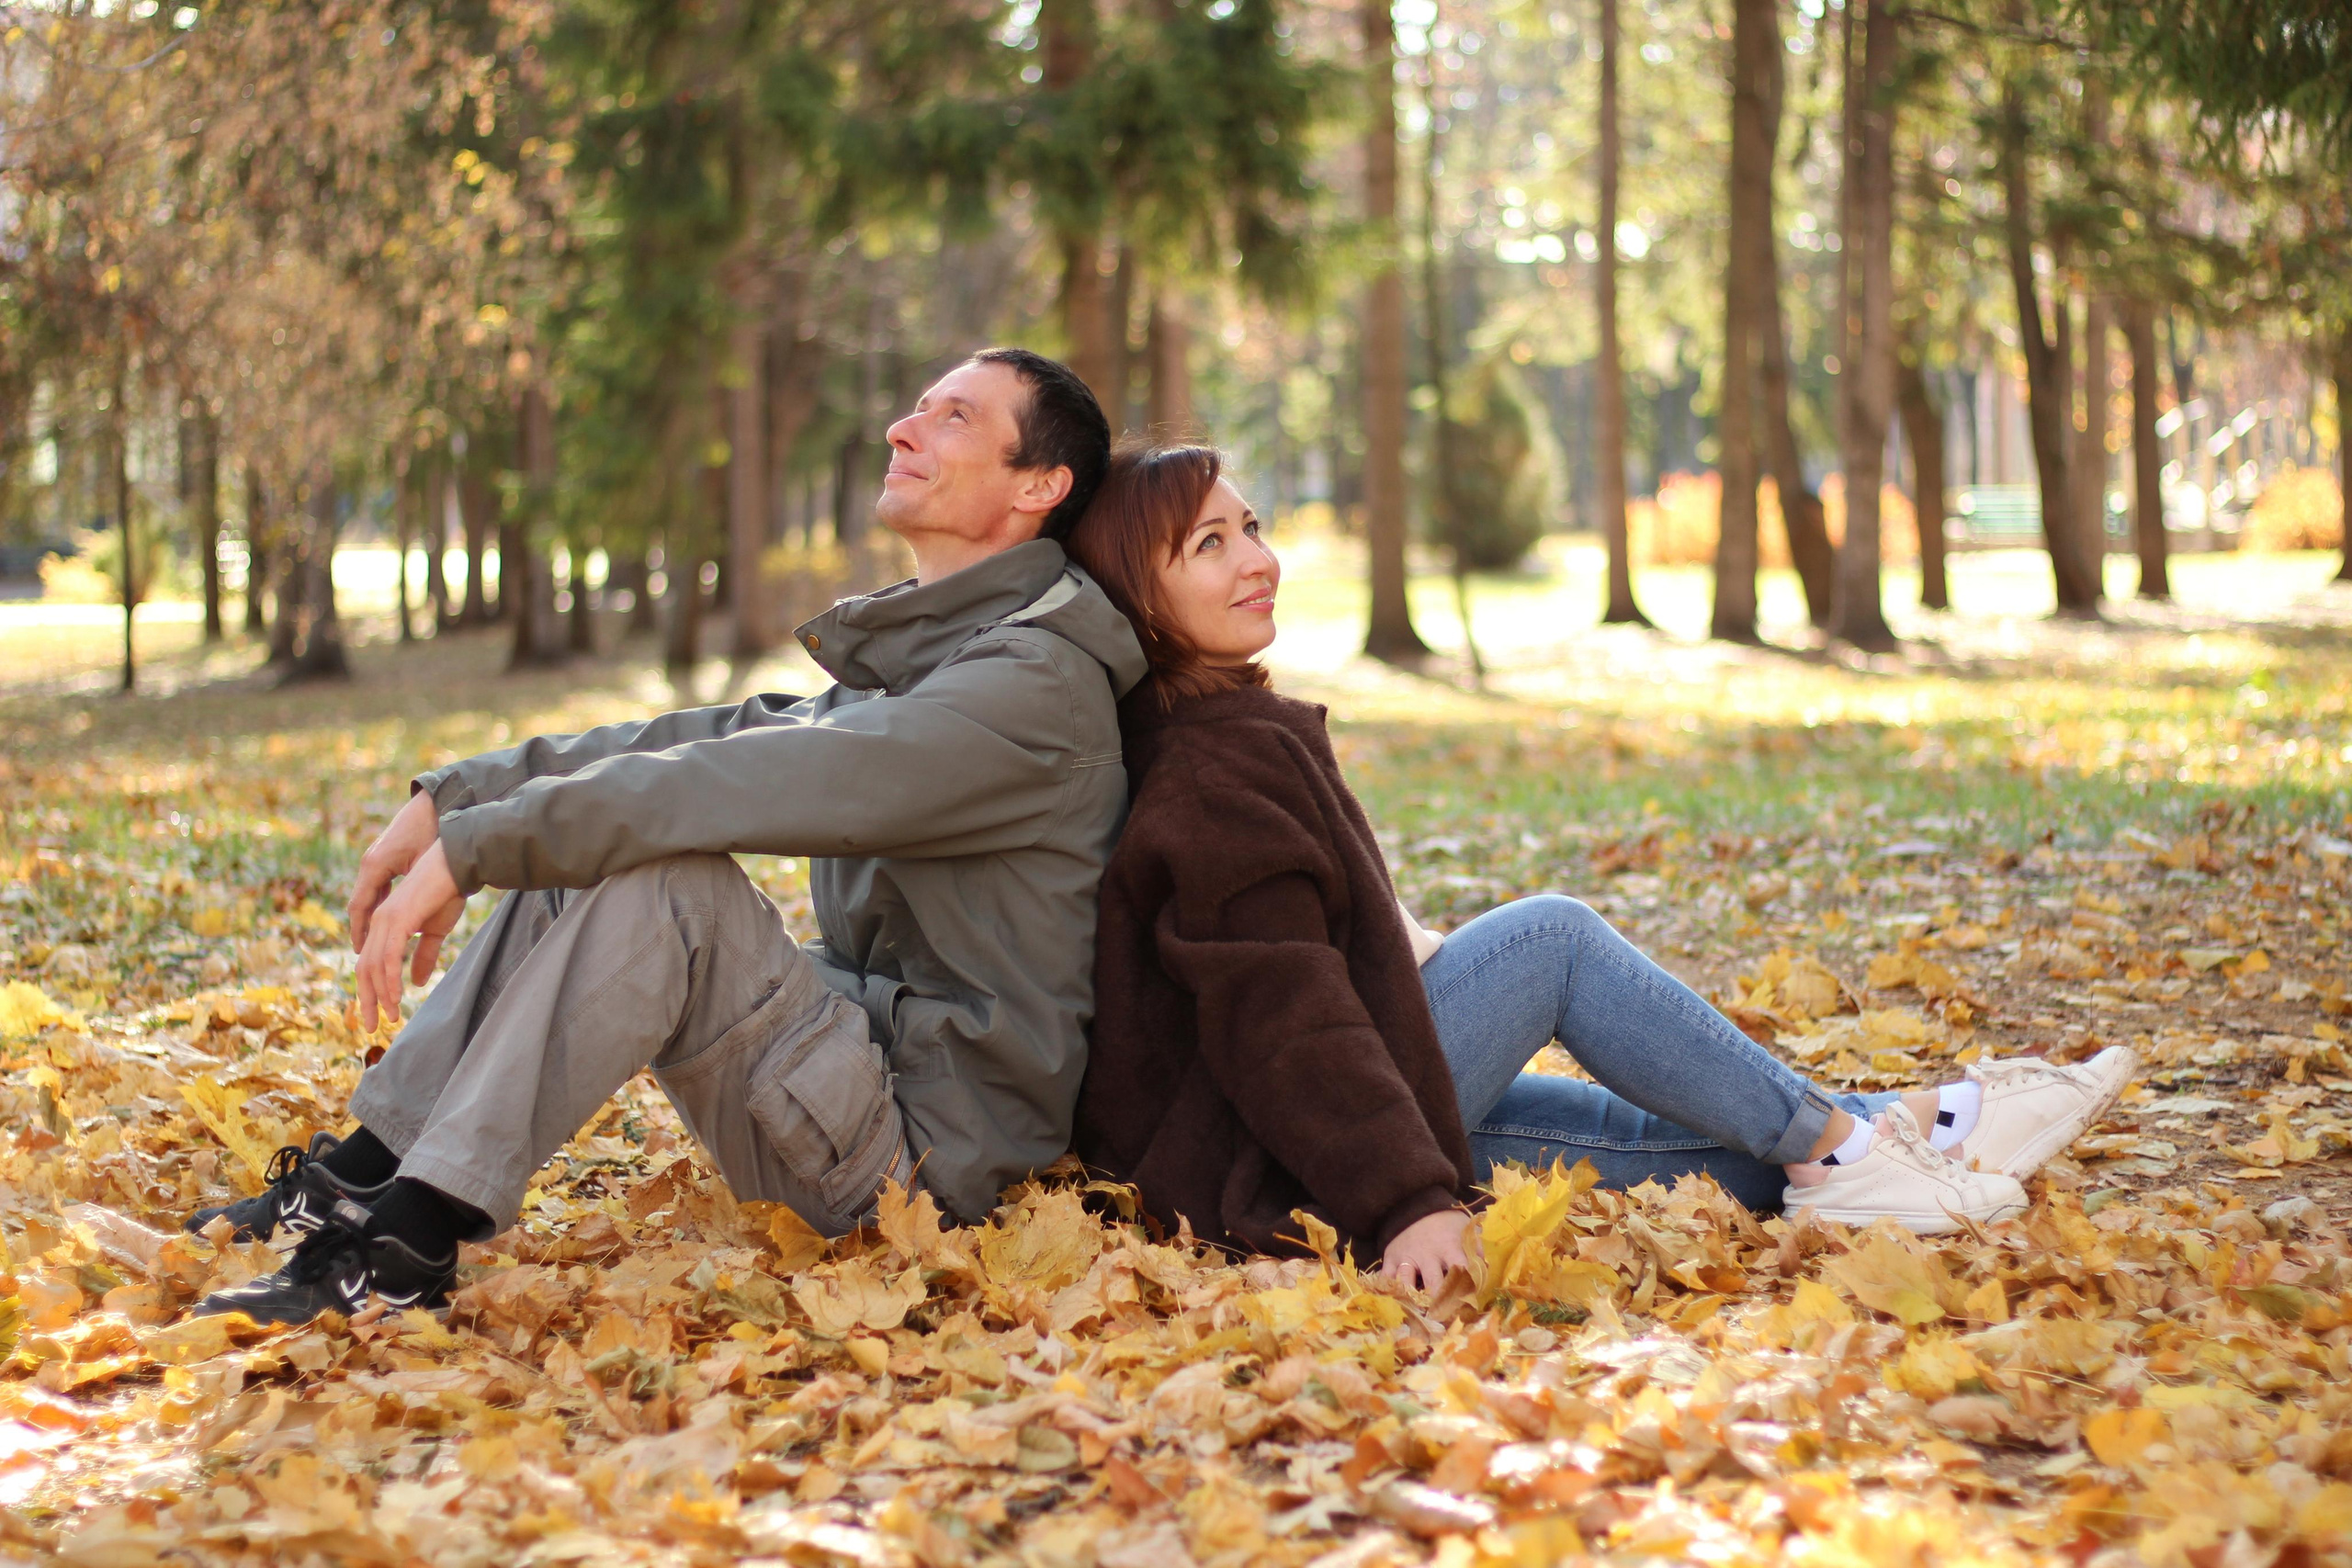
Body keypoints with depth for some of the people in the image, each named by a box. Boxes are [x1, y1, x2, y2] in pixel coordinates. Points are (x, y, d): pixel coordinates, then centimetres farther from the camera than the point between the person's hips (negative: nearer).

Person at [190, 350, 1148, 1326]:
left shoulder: (1037, 678, -16)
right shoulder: (906, 659, 17)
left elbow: (744, 783, -25)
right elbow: (712, 739, 10)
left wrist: (473, 847, -24)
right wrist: (454, 798, 0)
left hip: (932, 1137, -10)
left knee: (665, 873, -28)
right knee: (573, 849, 6)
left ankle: (407, 1245, -26)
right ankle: (367, 1172, 1)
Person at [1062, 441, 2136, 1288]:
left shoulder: (1222, 735, 14)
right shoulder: (1214, 774, -19)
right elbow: (1282, 1021, -25)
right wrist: (1405, 1199, -27)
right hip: (1269, 1179, -10)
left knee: (1646, 1136, 7)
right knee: (1552, 937, -8)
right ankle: (1840, 1148, -1)